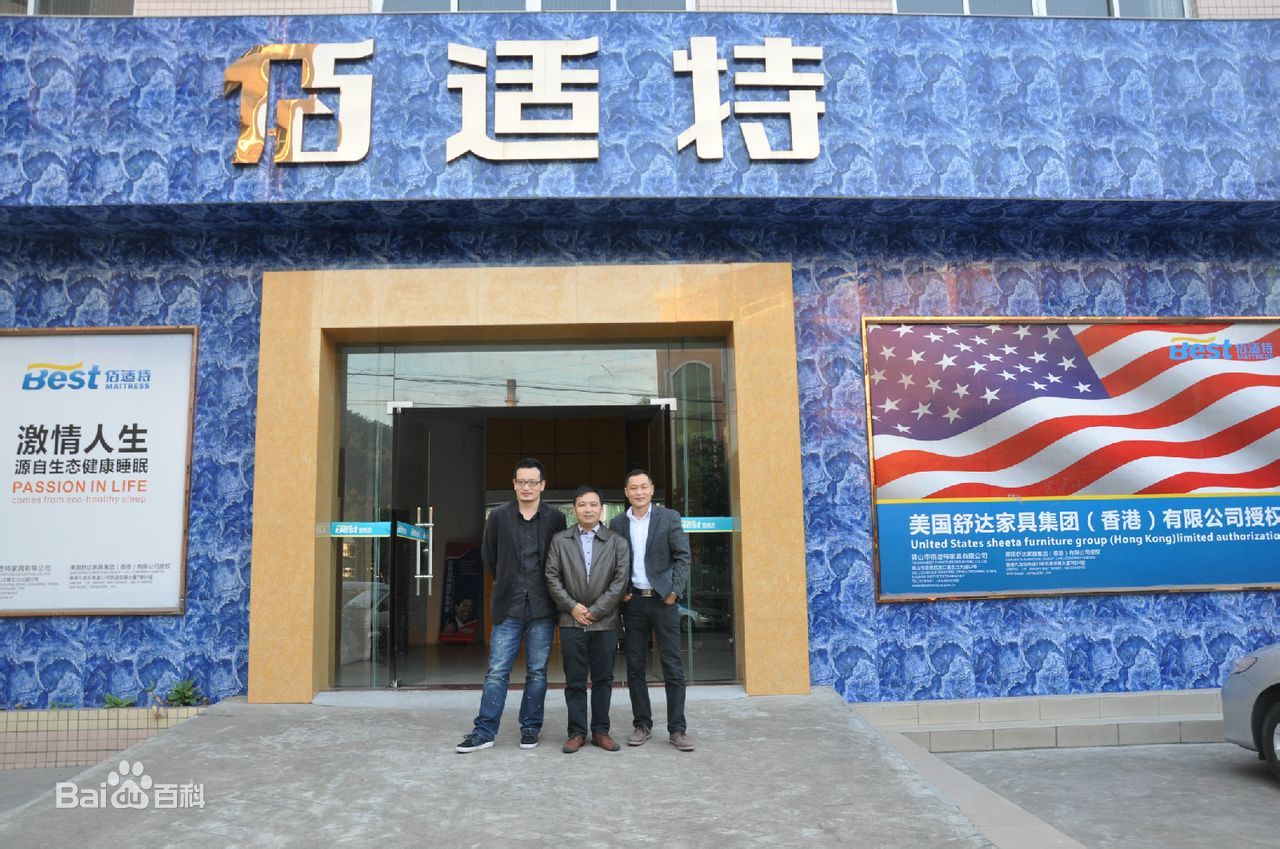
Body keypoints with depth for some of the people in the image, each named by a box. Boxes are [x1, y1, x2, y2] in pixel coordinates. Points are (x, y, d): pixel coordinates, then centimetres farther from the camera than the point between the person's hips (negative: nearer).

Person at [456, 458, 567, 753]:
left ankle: (530, 728, 20)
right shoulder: (499, 516, 2)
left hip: (541, 608, 0)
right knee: (496, 671, 1)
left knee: (537, 672, 8)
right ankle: (485, 731, 8)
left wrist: (547, 589, 9)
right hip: (508, 607, 0)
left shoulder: (556, 519, 0)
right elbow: (488, 556, 13)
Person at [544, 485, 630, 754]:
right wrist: (572, 607, -7)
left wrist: (596, 610, -8)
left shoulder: (617, 542, 4)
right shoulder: (560, 540, 7)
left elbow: (621, 580, -2)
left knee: (603, 679, 7)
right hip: (571, 621, 0)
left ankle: (601, 731, 17)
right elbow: (552, 577, 2)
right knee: (574, 681, 4)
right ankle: (577, 732, 13)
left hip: (605, 622, 0)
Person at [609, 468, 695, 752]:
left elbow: (683, 556, -1)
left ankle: (677, 729, 5)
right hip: (632, 601, 2)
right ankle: (642, 725, 17)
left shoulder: (669, 517, 2)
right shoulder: (617, 523, 8)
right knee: (635, 667, 6)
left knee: (672, 666, -1)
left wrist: (675, 591, -9)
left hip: (662, 599, -2)